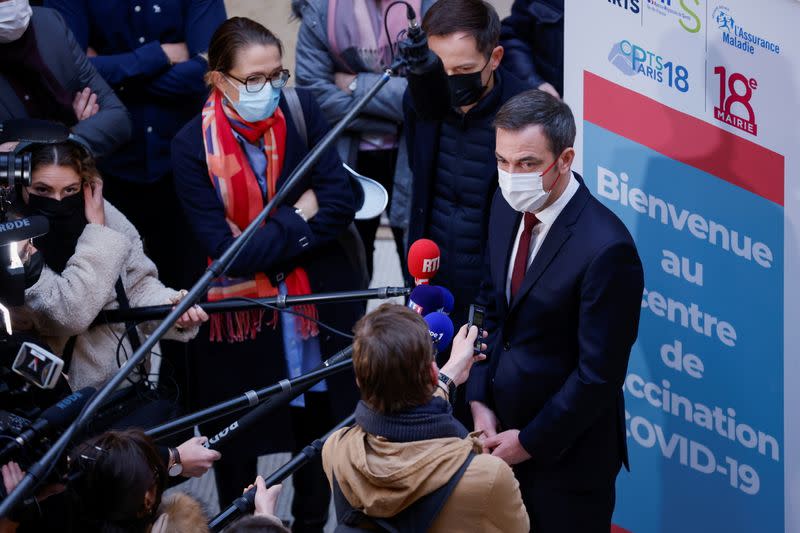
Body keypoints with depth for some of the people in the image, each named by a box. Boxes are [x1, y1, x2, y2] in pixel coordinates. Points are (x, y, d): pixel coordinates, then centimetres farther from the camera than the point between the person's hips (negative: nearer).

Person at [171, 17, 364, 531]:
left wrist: (269, 239, -19)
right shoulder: (194, 146, -16)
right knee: (237, 440, 11)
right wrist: (299, 220, -17)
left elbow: (341, 202, -13)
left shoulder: (303, 112, -8)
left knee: (319, 426, 15)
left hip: (319, 305, 2)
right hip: (241, 316, -2)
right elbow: (226, 252, -20)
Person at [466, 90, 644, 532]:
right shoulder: (507, 204, -2)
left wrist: (530, 442, -14)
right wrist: (479, 400, 1)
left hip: (566, 451, -7)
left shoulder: (606, 249, -26)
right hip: (502, 428, 7)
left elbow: (599, 374, -21)